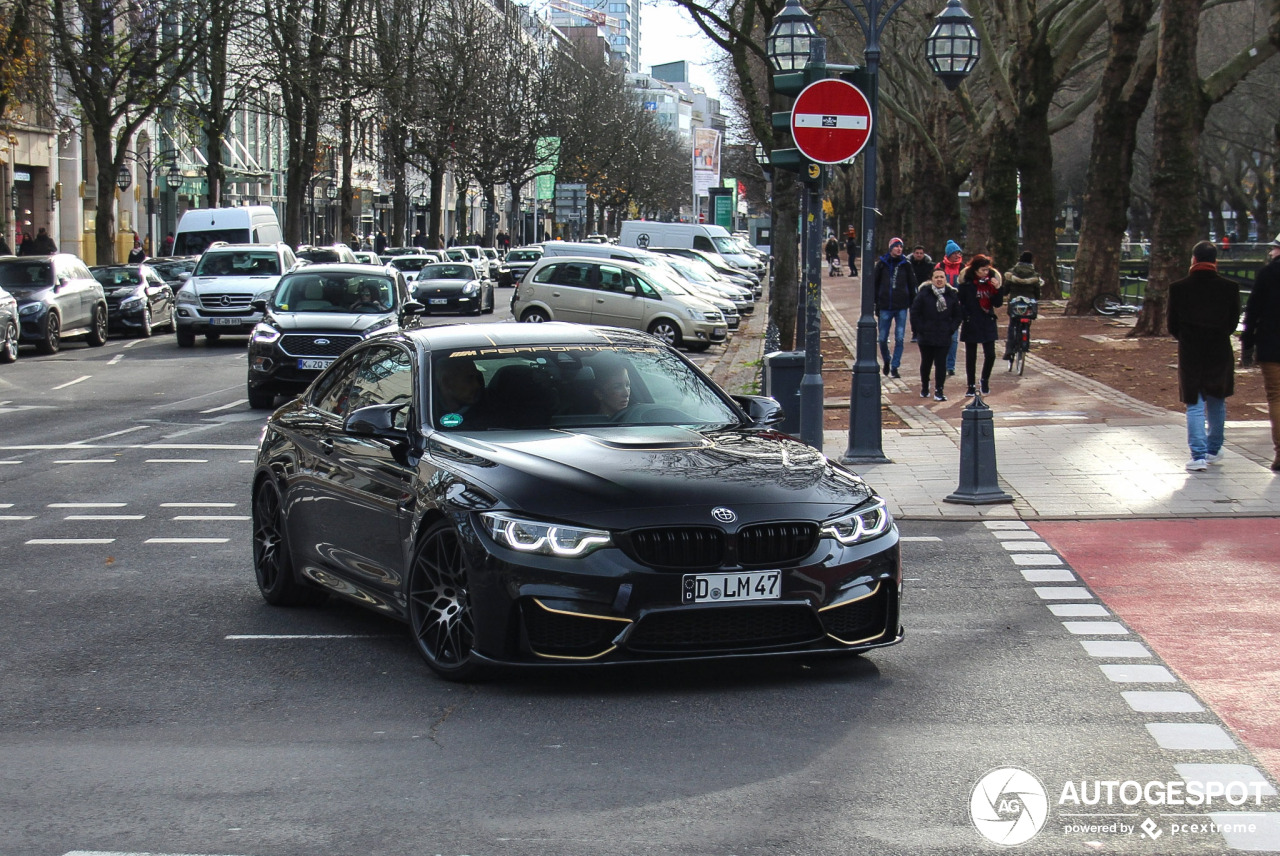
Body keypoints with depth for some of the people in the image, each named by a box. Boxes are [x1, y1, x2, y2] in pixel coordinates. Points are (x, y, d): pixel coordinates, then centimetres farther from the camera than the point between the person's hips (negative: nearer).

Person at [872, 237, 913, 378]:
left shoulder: (905, 264, 3)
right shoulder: (882, 263, 1)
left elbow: (911, 285, 9)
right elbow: (874, 284, 5)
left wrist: (912, 305, 5)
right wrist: (876, 304, 0)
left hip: (901, 307, 0)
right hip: (885, 307, 0)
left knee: (899, 338, -3)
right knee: (883, 338, 5)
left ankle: (895, 366, 5)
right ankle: (886, 361, 30)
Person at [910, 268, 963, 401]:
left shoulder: (952, 295, 3)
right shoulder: (923, 293, -3)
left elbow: (957, 315, 11)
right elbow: (915, 313, -1)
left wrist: (951, 329, -1)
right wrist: (919, 329, -6)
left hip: (944, 337, 0)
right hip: (926, 336, 0)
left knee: (941, 364, -5)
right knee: (926, 362, 13)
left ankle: (939, 391, -2)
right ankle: (924, 388, 30)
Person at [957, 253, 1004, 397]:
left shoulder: (991, 281, 2)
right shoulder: (966, 283, -8)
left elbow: (997, 304, 1)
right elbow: (960, 303, -7)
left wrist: (997, 289, -13)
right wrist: (965, 317, -15)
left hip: (988, 324, 3)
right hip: (971, 324, -3)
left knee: (990, 355, -3)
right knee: (971, 356, 6)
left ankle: (985, 380, 22)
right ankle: (971, 386, 17)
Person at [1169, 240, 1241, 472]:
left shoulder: (1178, 288, -8)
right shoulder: (1229, 288, -6)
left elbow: (1173, 327, -1)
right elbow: (1233, 323, 2)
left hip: (1190, 354, -1)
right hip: (1220, 352, 1)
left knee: (1195, 405, 4)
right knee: (1216, 403, 19)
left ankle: (1199, 455, -7)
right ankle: (1213, 450, 29)